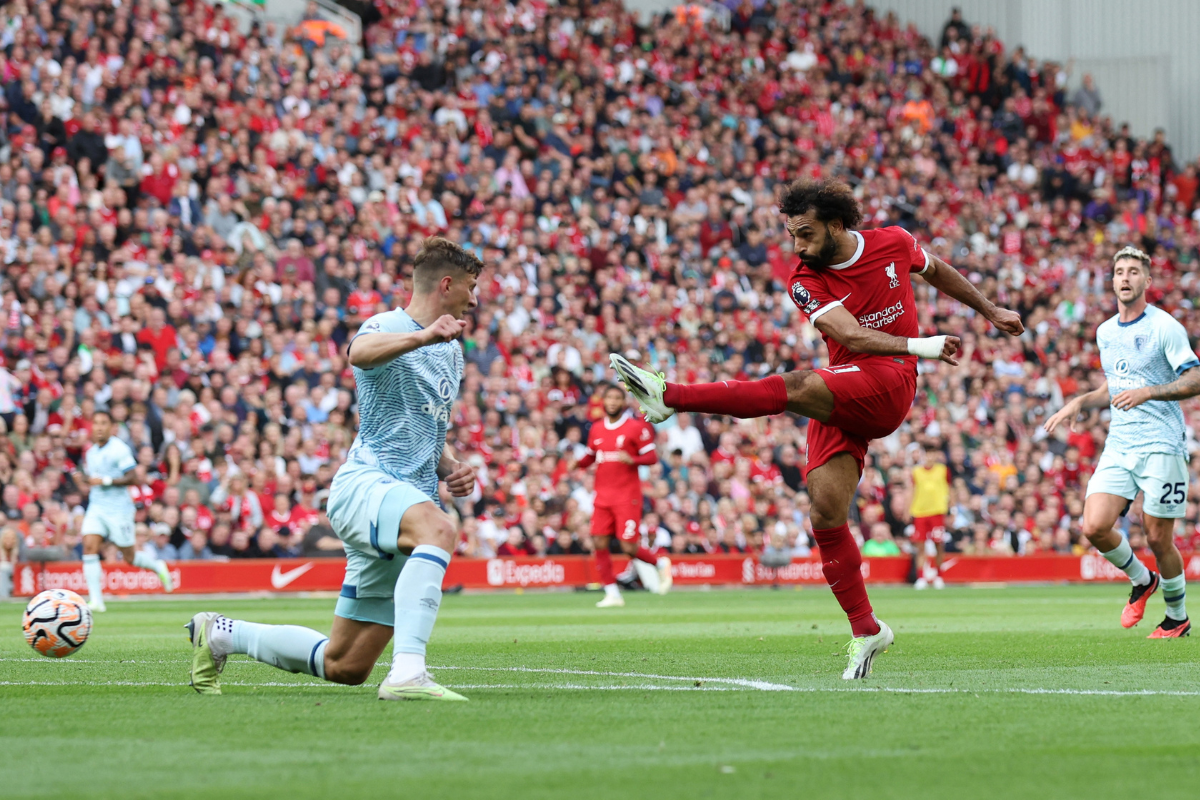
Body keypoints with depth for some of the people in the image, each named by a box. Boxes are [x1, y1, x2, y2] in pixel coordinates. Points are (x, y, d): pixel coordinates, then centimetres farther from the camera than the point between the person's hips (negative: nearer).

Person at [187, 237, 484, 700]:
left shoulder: (451, 353, 23)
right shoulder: (387, 326, -6)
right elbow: (360, 352, -32)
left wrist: (451, 468, 13)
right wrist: (423, 335, -50)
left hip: (411, 499, 8)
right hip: (364, 483, -8)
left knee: (345, 667, 6)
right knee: (439, 529, -42)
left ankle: (220, 634, 27)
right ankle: (407, 674, -51)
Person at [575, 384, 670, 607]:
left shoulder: (636, 427, -4)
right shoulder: (596, 429, 12)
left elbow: (652, 456, -5)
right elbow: (590, 456, 24)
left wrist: (632, 460, -23)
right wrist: (578, 463, 2)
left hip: (627, 496, -5)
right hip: (603, 495, 5)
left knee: (629, 547, -9)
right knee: (599, 543, -4)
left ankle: (661, 563, 21)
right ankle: (612, 594, 4)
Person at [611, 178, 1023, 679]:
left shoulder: (893, 244, 4)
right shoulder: (806, 283, 1)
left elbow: (936, 270, 26)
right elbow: (853, 336, -13)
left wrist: (990, 311, 37)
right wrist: (917, 345, -24)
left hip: (889, 382, -3)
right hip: (841, 402, 3)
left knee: (797, 387, -30)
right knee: (826, 511, -10)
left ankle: (669, 396, -36)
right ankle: (865, 628, 2)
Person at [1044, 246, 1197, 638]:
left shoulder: (1165, 327, -6)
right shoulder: (1105, 332, 15)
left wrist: (1147, 392, -22)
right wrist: (1079, 403, 13)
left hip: (1162, 445, -6)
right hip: (1119, 444, 6)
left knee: (1158, 537, -2)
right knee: (1095, 526, -11)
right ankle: (1142, 580, 16)